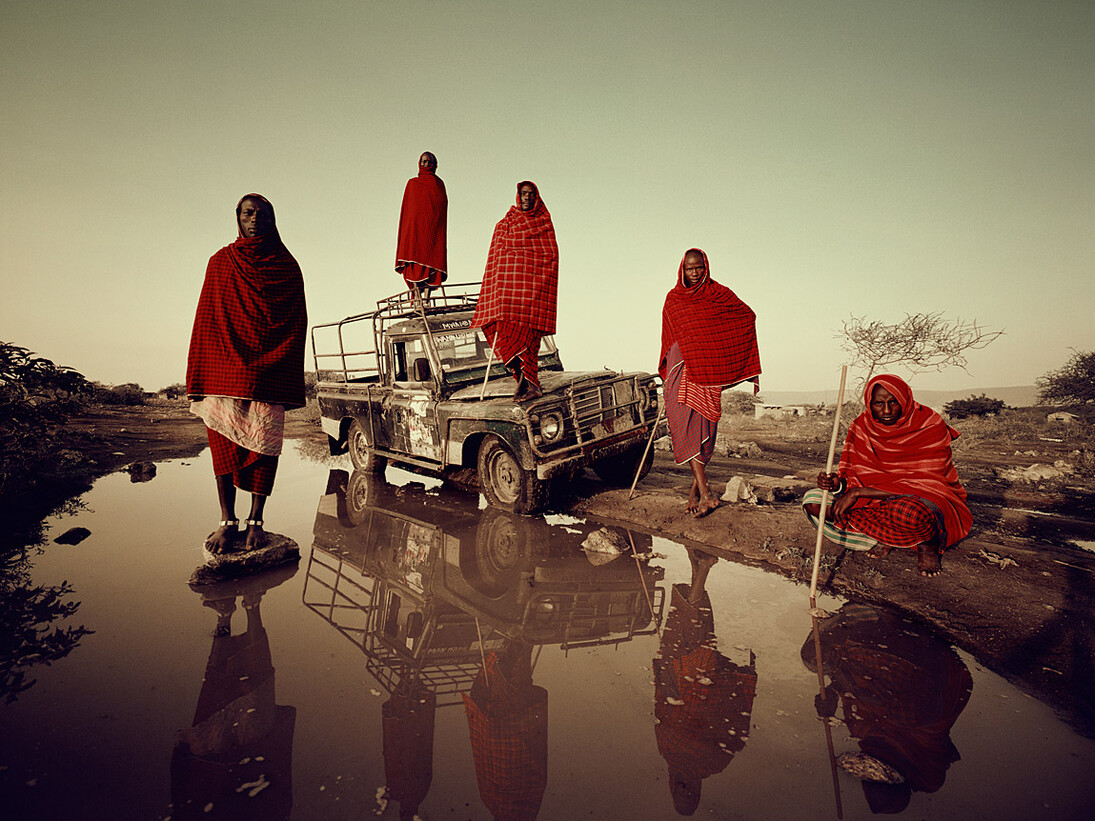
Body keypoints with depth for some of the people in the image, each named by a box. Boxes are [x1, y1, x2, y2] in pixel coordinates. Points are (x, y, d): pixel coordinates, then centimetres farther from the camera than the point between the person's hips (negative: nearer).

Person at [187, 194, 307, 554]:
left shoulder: (287, 266, 11)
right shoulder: (220, 263, 13)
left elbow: (298, 323, 7)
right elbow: (205, 320, 9)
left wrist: (290, 380, -1)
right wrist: (198, 377, 1)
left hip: (269, 375, -1)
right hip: (224, 372, 1)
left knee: (264, 442, -3)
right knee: (224, 442, -2)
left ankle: (256, 520, 6)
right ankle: (227, 520, 5)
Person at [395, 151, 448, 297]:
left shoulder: (439, 183, 15)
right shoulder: (412, 183, 16)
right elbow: (406, 207, 12)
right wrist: (406, 229, 2)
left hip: (433, 228, 0)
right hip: (414, 226, 0)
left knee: (431, 260, -10)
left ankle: (427, 298, -13)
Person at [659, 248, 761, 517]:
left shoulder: (720, 294, 7)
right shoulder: (673, 299, 13)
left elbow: (748, 317, 16)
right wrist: (666, 371, 19)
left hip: (710, 372, 0)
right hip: (682, 370, 1)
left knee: (705, 428, -1)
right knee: (687, 427, -11)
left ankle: (696, 486, 15)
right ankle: (705, 493, -13)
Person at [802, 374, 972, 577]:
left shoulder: (931, 426, -16)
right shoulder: (862, 427, -3)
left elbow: (916, 484, -22)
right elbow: (855, 475, -3)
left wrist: (857, 493, -25)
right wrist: (839, 484, -28)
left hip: (929, 501, -4)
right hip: (878, 501, 4)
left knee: (908, 512, -44)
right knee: (812, 501, -15)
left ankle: (929, 544, -6)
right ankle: (889, 539, -13)